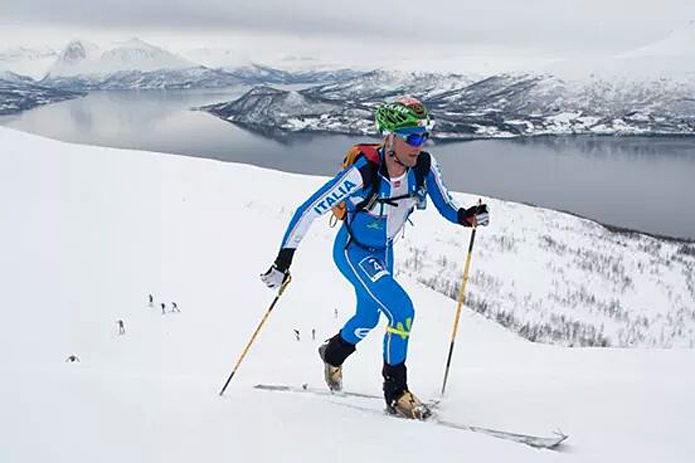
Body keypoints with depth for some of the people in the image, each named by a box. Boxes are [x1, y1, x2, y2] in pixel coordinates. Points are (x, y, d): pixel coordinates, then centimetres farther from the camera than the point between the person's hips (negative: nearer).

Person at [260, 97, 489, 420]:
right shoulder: (362, 174, -34)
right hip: (352, 251, -6)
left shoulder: (424, 166, -20)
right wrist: (283, 261, -29)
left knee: (368, 318, 25)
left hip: (383, 251, 6)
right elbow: (308, 211, -29)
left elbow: (445, 206, -8)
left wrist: (467, 217, -31)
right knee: (401, 309, -23)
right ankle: (396, 392, -3)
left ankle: (333, 355, 59)